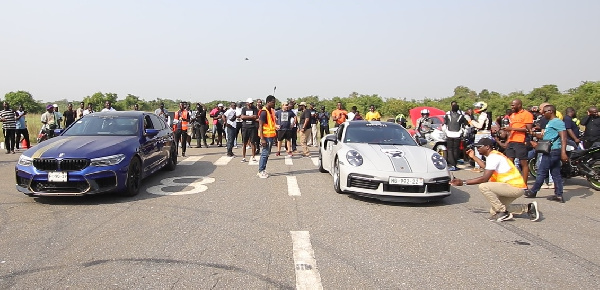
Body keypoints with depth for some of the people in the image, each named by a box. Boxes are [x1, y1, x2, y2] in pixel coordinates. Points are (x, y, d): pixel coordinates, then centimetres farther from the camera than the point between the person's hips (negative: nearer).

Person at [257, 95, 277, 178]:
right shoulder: (264, 112, -16)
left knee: (267, 153, 12)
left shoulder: (271, 111, 12)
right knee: (265, 153, -5)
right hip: (266, 136, -9)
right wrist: (262, 139, -24)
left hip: (271, 135, 9)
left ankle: (263, 170, 19)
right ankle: (260, 171, 1)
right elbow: (260, 126, -19)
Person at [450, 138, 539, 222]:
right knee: (494, 211, 11)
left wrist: (463, 182, -21)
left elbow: (484, 179, -23)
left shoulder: (493, 157, -17)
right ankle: (528, 208, 15)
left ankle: (503, 212, -12)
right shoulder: (493, 155, 14)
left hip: (516, 187, -10)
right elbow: (486, 166, 36)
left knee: (483, 186, -23)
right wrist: (473, 157, 37)